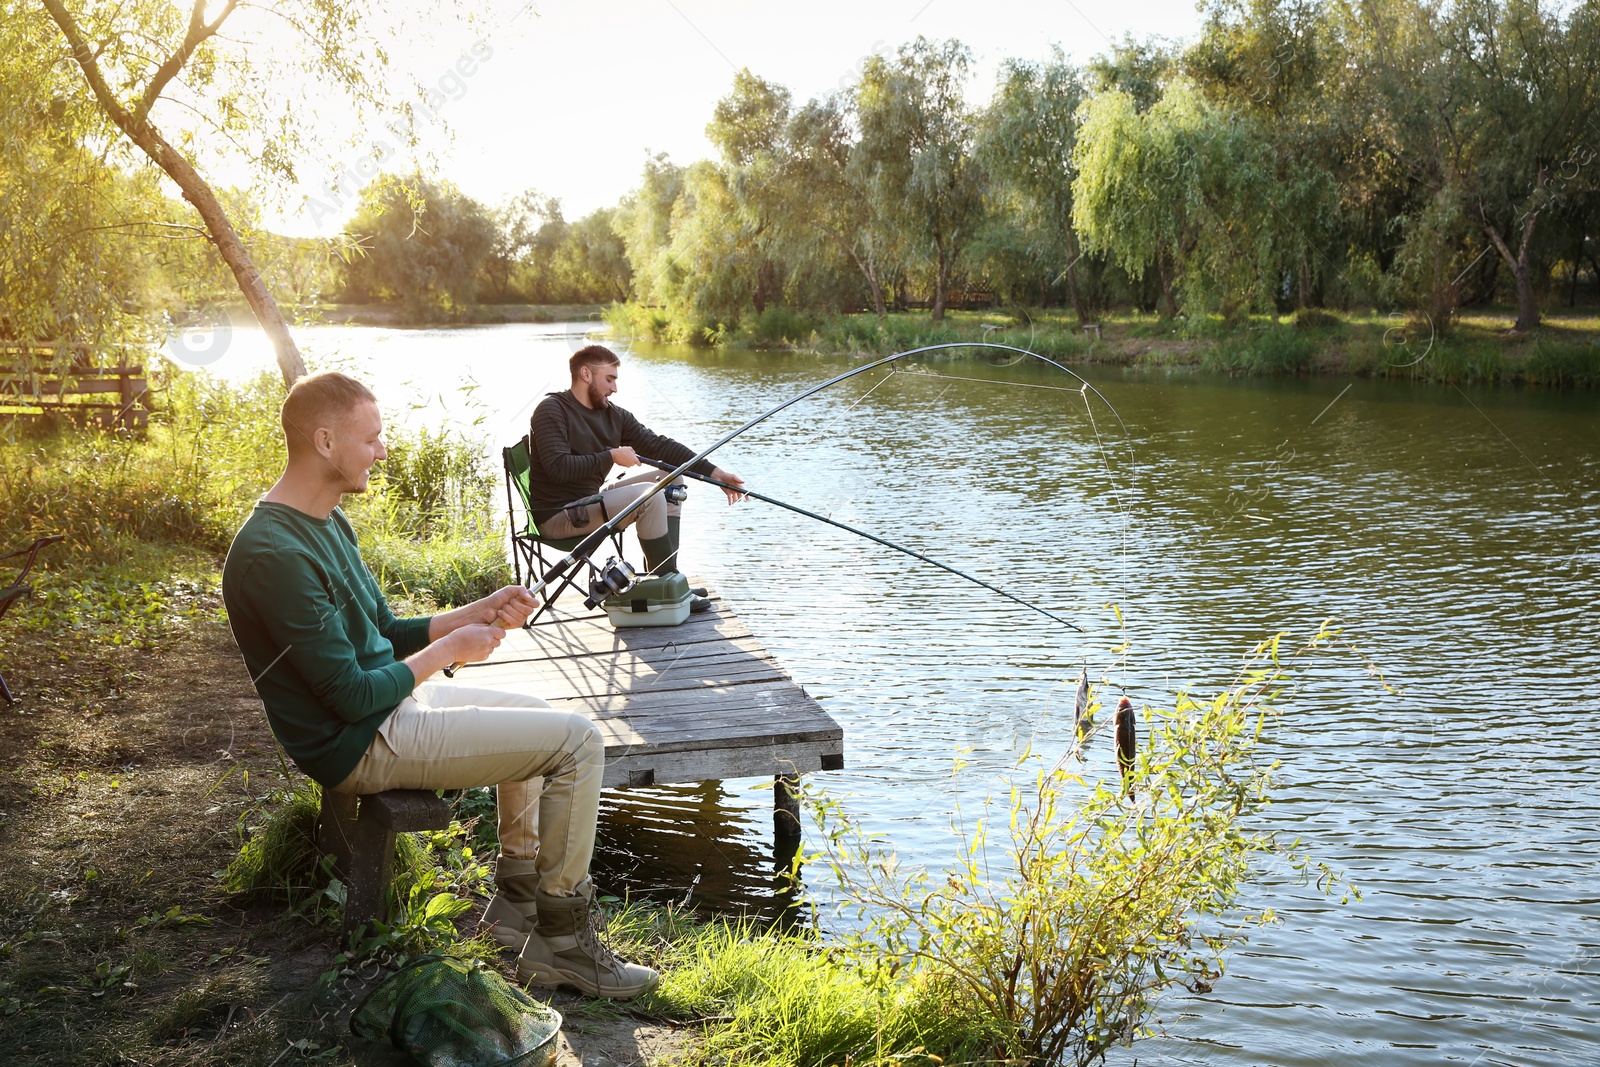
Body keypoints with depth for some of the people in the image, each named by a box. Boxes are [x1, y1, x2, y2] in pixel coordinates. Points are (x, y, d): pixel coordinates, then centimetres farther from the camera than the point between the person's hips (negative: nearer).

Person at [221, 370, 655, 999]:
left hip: (387, 704, 11)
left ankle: (517, 902, 29)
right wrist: (450, 650, -12)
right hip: (362, 747, -11)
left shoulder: (327, 522, 8)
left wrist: (480, 613, 2)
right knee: (577, 742, -13)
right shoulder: (274, 554, -25)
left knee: (532, 718, 28)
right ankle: (563, 942, -1)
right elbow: (352, 696, -24)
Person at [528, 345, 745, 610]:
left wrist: (715, 473, -2)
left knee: (670, 481, 6)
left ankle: (667, 577, 0)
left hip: (588, 501, 9)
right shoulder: (551, 410, -12)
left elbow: (658, 446, 5)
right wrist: (611, 456, -18)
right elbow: (558, 468, -24)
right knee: (650, 496, -23)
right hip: (558, 515, -9)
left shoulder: (613, 414, 9)